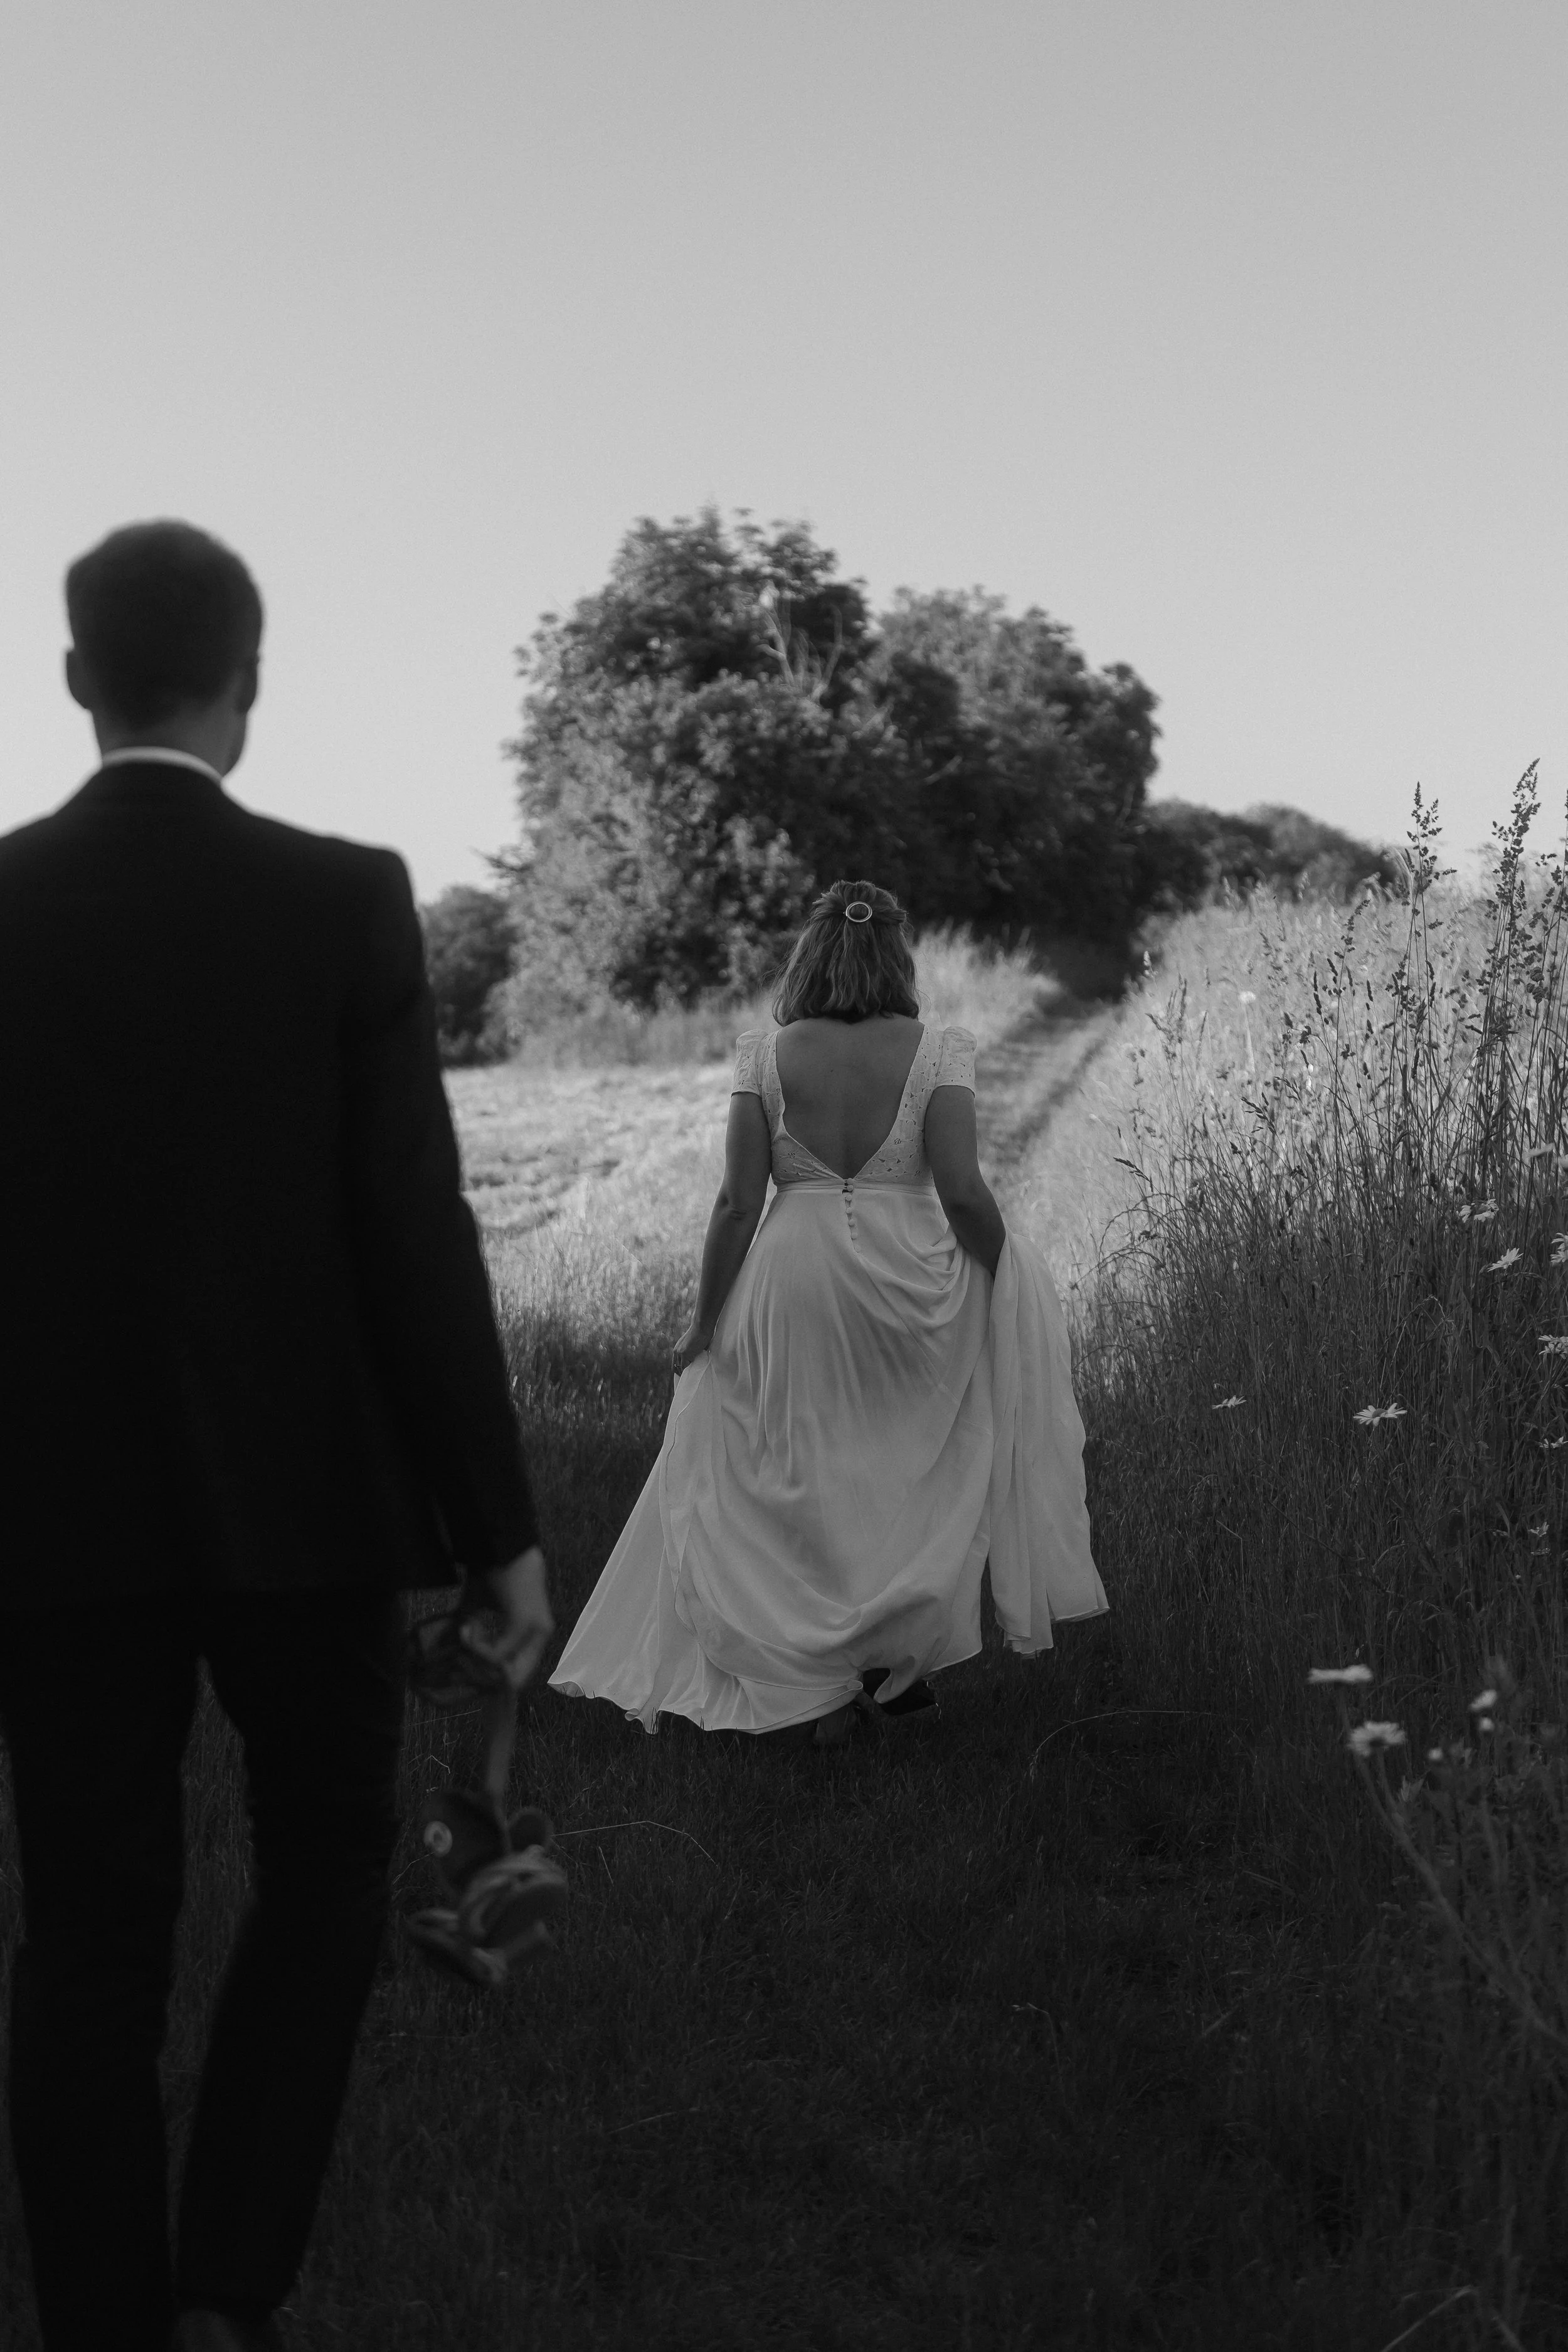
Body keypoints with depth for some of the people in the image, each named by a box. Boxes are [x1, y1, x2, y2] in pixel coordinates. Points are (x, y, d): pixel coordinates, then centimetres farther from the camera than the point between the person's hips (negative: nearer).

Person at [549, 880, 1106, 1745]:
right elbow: (961, 1191, -13)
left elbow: (737, 1204, -4)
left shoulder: (765, 1055, -3)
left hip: (791, 1285, 1)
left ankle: (818, 1683, 17)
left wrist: (704, 1322, 4)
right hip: (910, 1285, -1)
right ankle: (894, 1658, 21)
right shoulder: (935, 1050, -6)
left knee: (800, 1487, 14)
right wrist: (1007, 1271, 4)